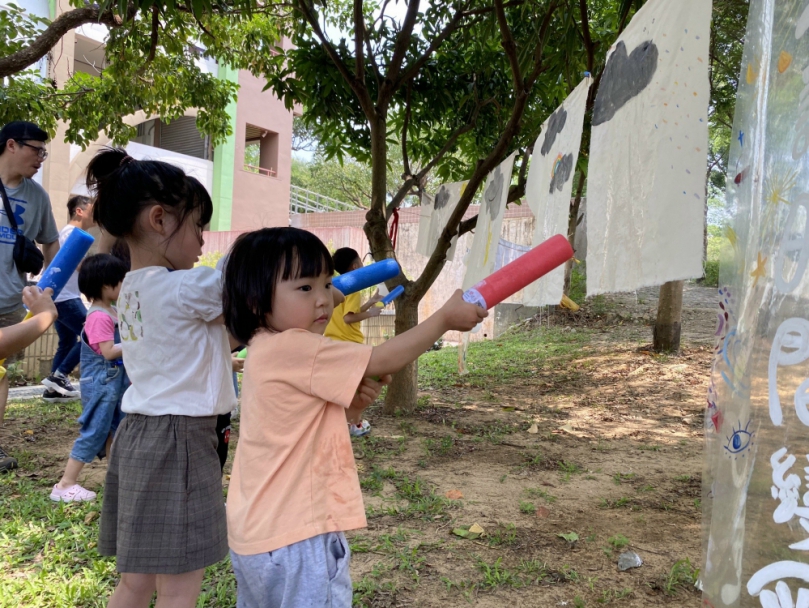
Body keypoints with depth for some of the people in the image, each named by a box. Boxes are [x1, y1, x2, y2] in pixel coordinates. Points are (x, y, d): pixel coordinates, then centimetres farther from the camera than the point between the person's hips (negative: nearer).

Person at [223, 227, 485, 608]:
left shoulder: (267, 352, 9)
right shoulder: (292, 348, -22)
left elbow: (327, 419, 14)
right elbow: (382, 361, -20)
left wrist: (353, 400, -5)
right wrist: (445, 317, -10)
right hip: (296, 536, -10)